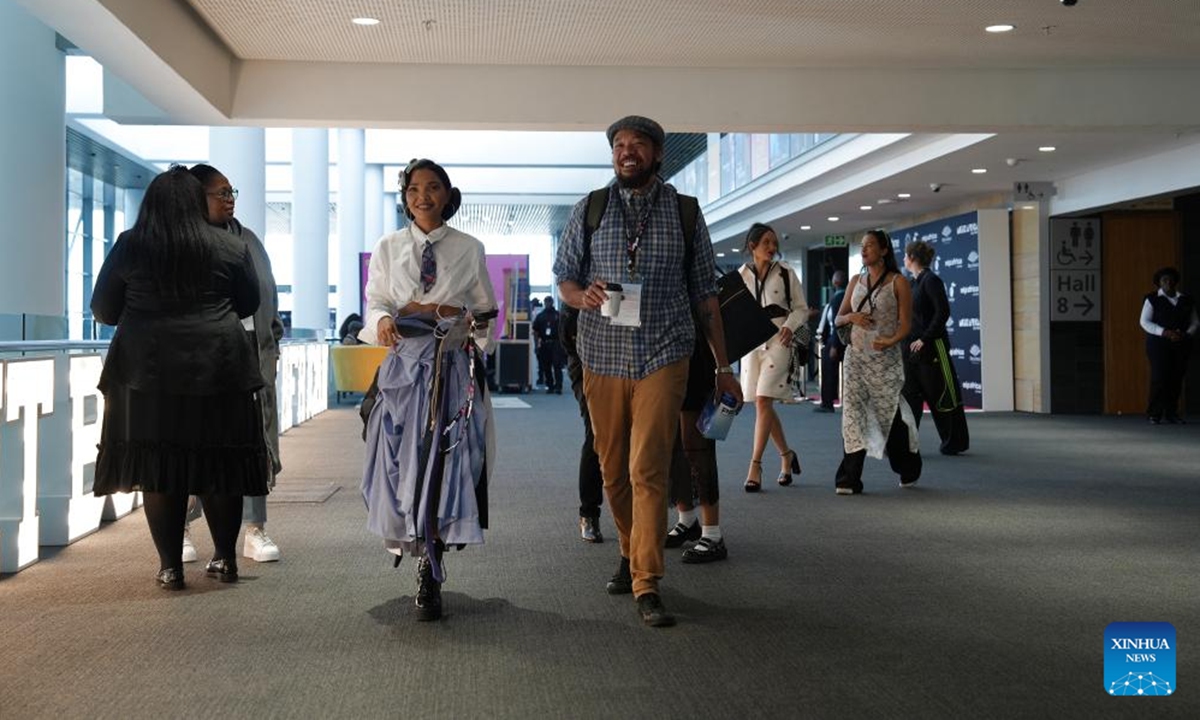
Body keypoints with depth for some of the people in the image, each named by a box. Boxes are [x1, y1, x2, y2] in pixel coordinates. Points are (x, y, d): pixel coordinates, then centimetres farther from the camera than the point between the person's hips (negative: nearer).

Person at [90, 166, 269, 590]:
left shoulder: (130, 245, 2)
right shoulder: (231, 247, 3)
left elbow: (103, 310, 8)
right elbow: (249, 304, 13)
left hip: (148, 372, -1)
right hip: (218, 369, 1)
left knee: (157, 467, 5)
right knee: (220, 465, 10)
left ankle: (170, 566, 6)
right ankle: (225, 559, 16)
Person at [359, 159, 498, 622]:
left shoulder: (469, 249, 9)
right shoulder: (388, 248, 12)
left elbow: (487, 310, 12)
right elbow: (375, 303, 8)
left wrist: (460, 317, -10)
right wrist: (383, 320, -15)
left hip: (453, 366, -1)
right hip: (404, 364, 1)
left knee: (445, 459, -8)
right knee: (404, 458, -3)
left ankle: (429, 579, -3)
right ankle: (429, 570, 14)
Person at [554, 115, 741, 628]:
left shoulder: (684, 212, 5)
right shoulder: (589, 210, 7)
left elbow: (704, 292, 9)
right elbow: (563, 278, 10)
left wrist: (723, 366, 9)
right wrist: (582, 294, -16)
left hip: (664, 356, -2)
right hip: (603, 356, 2)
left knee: (648, 470, -11)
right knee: (612, 470, 10)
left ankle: (647, 586, -7)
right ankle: (631, 553, 32)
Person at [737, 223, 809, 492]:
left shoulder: (785, 273, 2)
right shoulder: (741, 275, 6)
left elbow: (801, 308, 7)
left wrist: (790, 325, -12)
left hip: (777, 340, -3)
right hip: (751, 341, 3)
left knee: (763, 401, -13)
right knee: (763, 403, 8)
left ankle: (755, 467, -11)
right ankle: (787, 455, 28)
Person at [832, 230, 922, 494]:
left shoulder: (898, 282, -1)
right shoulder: (856, 281, 12)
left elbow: (905, 324, -5)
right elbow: (838, 318, 15)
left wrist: (891, 341, -25)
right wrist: (851, 317, -8)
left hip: (885, 358, -3)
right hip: (856, 356, 3)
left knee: (890, 414, 3)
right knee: (853, 413, -6)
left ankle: (908, 470, 28)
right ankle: (850, 479, -5)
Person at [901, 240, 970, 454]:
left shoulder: (931, 280, -12)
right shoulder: (914, 282, 13)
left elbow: (943, 312, -19)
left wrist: (925, 339, -20)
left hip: (931, 348, -8)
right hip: (911, 349, 8)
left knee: (942, 397, 3)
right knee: (909, 395, 4)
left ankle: (955, 443, 15)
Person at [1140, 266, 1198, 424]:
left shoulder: (1186, 300, 13)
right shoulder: (1152, 299, 2)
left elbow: (1195, 322, 13)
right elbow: (1144, 321, -4)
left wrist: (1187, 334, -8)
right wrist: (1164, 332, -16)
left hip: (1181, 345, 4)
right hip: (1158, 344, -3)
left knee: (1177, 378, 0)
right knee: (1159, 377, -10)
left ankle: (1172, 413, 6)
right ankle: (1154, 414, -6)